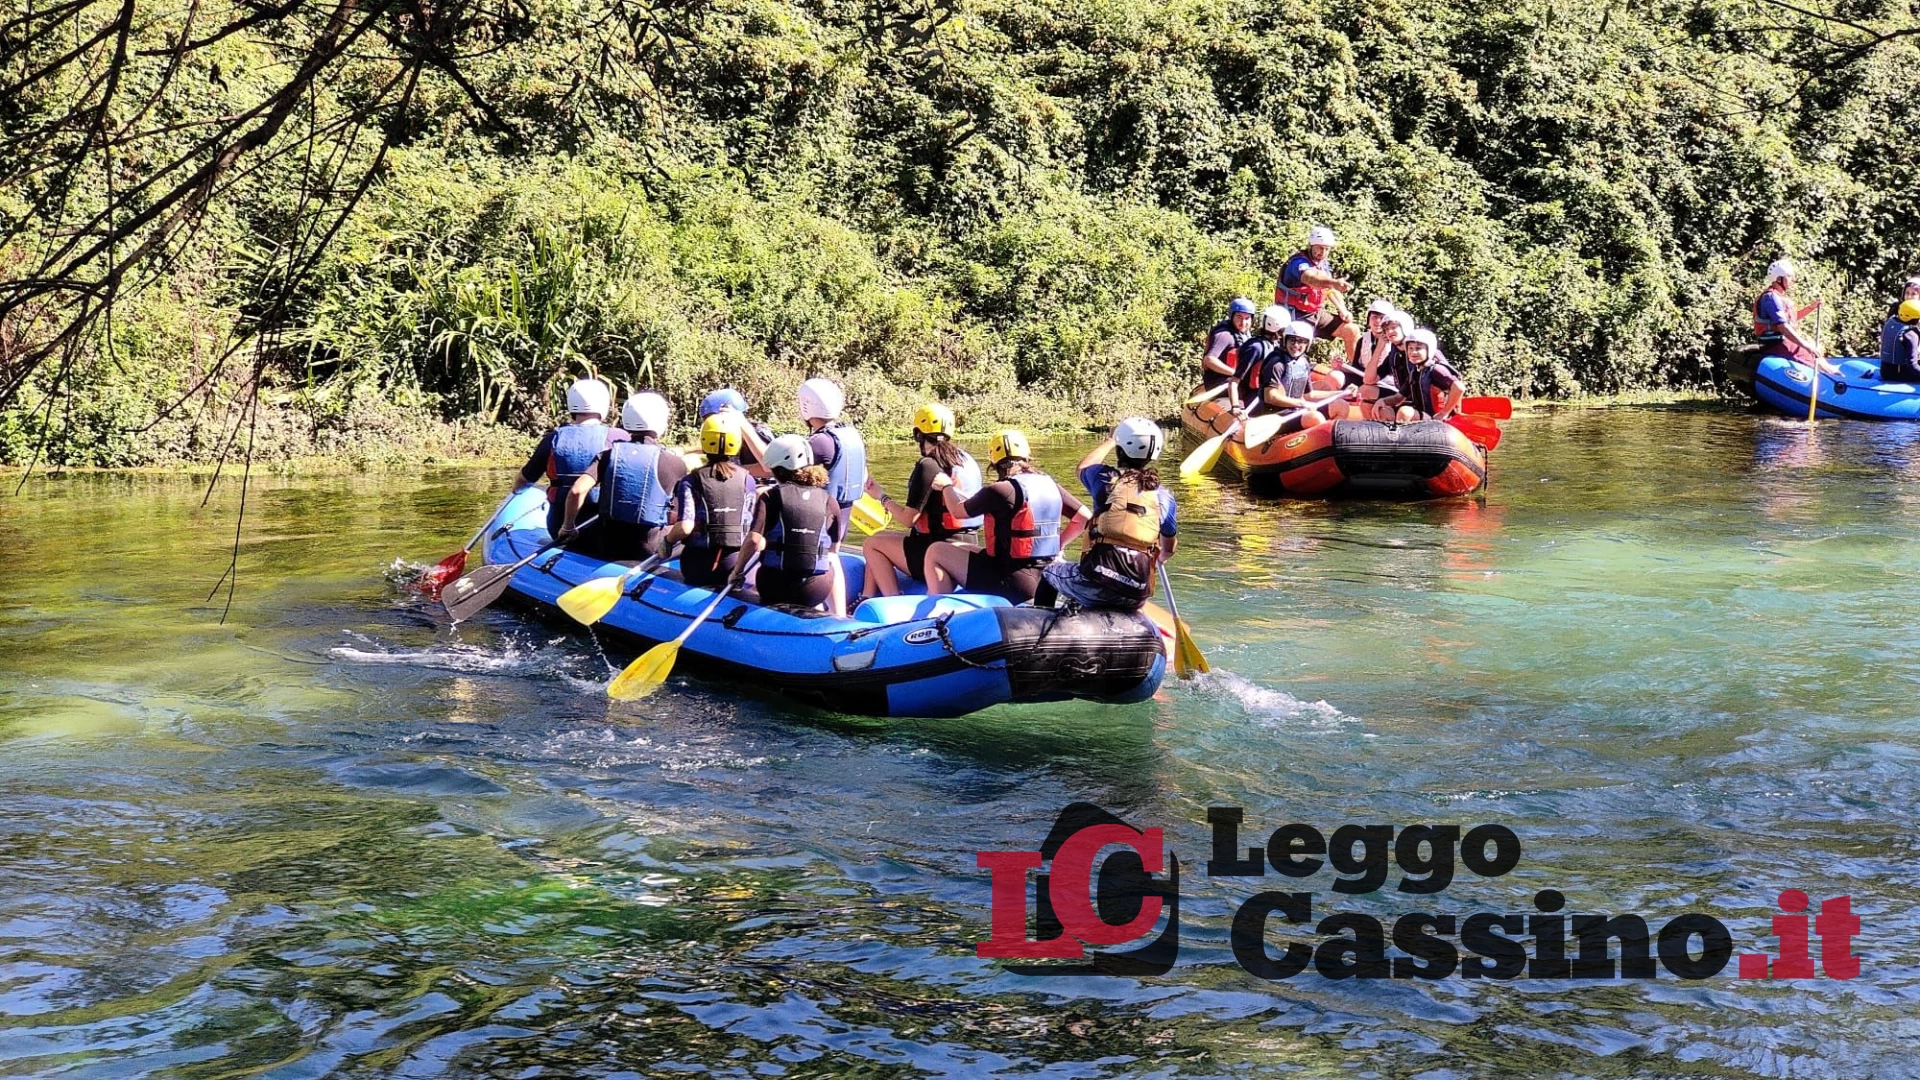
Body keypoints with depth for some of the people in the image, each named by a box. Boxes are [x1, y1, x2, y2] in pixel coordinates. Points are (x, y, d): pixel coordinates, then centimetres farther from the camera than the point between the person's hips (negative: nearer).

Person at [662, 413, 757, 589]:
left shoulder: (691, 481, -7)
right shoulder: (747, 480, 1)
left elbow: (684, 527, -14)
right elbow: (752, 525, 6)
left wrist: (666, 541, 4)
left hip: (699, 563, -2)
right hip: (736, 562, 2)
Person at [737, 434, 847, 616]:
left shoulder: (771, 496, -3)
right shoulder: (828, 500, 2)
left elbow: (754, 540, -14)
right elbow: (833, 546, 4)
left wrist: (737, 572, -4)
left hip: (773, 587, 0)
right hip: (815, 591, 0)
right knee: (833, 563, 36)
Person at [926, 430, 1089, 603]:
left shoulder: (999, 491, -15)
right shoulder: (1050, 485, 4)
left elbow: (958, 510, -2)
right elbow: (1084, 517, 9)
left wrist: (947, 486, 18)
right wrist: (1057, 545, 17)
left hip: (1009, 581, -8)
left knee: (936, 552, 5)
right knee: (959, 550, 27)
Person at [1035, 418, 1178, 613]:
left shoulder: (1106, 478, 4)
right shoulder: (1164, 496, 10)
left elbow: (1083, 466, 31)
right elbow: (1169, 549, 25)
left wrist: (1109, 442, 45)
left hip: (1098, 582, -2)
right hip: (1137, 596, 3)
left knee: (1049, 573, 26)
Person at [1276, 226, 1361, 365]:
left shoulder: (1324, 265, 6)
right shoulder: (1299, 262, -21)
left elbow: (1330, 290, 14)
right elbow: (1310, 278, -43)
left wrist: (1343, 311, -4)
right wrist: (1334, 282, -62)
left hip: (1317, 313, 8)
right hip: (1297, 315, -8)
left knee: (1352, 331, 3)